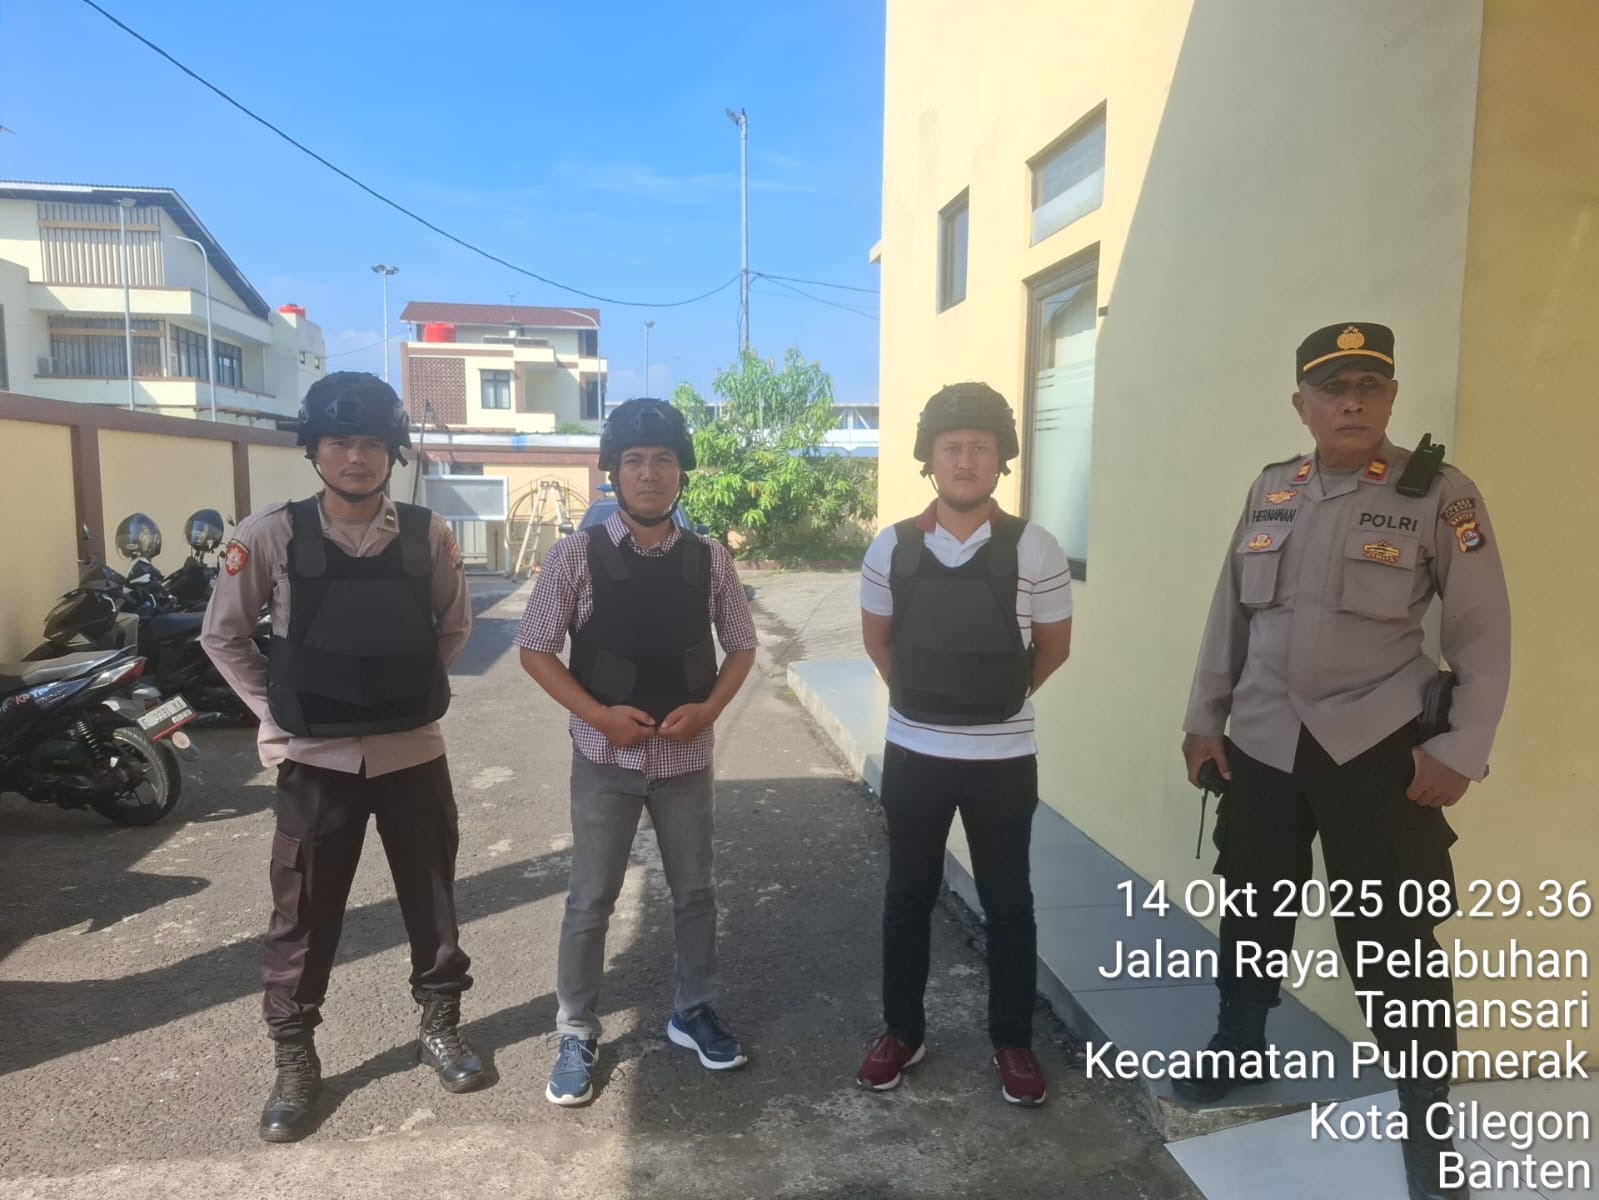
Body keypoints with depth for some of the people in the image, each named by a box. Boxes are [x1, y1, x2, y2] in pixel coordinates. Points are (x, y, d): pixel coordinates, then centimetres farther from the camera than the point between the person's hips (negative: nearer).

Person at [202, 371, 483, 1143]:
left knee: (432, 902, 14)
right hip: (315, 759, -1)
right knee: (302, 919, 11)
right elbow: (222, 635, 3)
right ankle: (294, 1062, 30)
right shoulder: (271, 535, -8)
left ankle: (439, 1029, 34)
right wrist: (275, 710, -2)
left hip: (412, 753, 2)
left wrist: (412, 693, 5)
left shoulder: (428, 535, -4)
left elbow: (454, 627, 11)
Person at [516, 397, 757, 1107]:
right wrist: (598, 715, -15)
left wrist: (708, 708, -10)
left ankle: (693, 1011, 38)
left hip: (686, 757, 2)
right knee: (590, 901, 9)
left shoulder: (709, 560, -3)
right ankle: (576, 1036, 29)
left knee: (696, 892, 16)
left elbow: (741, 646, 7)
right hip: (605, 757, -2)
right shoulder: (578, 555, -9)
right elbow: (535, 649, -4)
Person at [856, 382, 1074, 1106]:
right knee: (907, 897, 14)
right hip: (913, 753, 2)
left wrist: (998, 695, 7)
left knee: (1008, 904, 12)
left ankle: (1013, 1042, 30)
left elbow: (1053, 646, 4)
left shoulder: (1034, 550, -9)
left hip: (1003, 758, -1)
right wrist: (922, 697, 8)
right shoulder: (892, 548, -4)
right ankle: (902, 1032, 32)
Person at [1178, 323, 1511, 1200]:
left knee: (1393, 937, 3)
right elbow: (1230, 613, 10)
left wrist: (1460, 750, -10)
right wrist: (1204, 717, 9)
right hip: (1261, 743, 4)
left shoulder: (1438, 495, -6)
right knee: (1252, 907, 17)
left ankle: (1426, 1121, 24)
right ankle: (1234, 1048, 40)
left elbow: (1482, 635, -5)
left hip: (1380, 748, -4)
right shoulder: (1269, 492, 6)